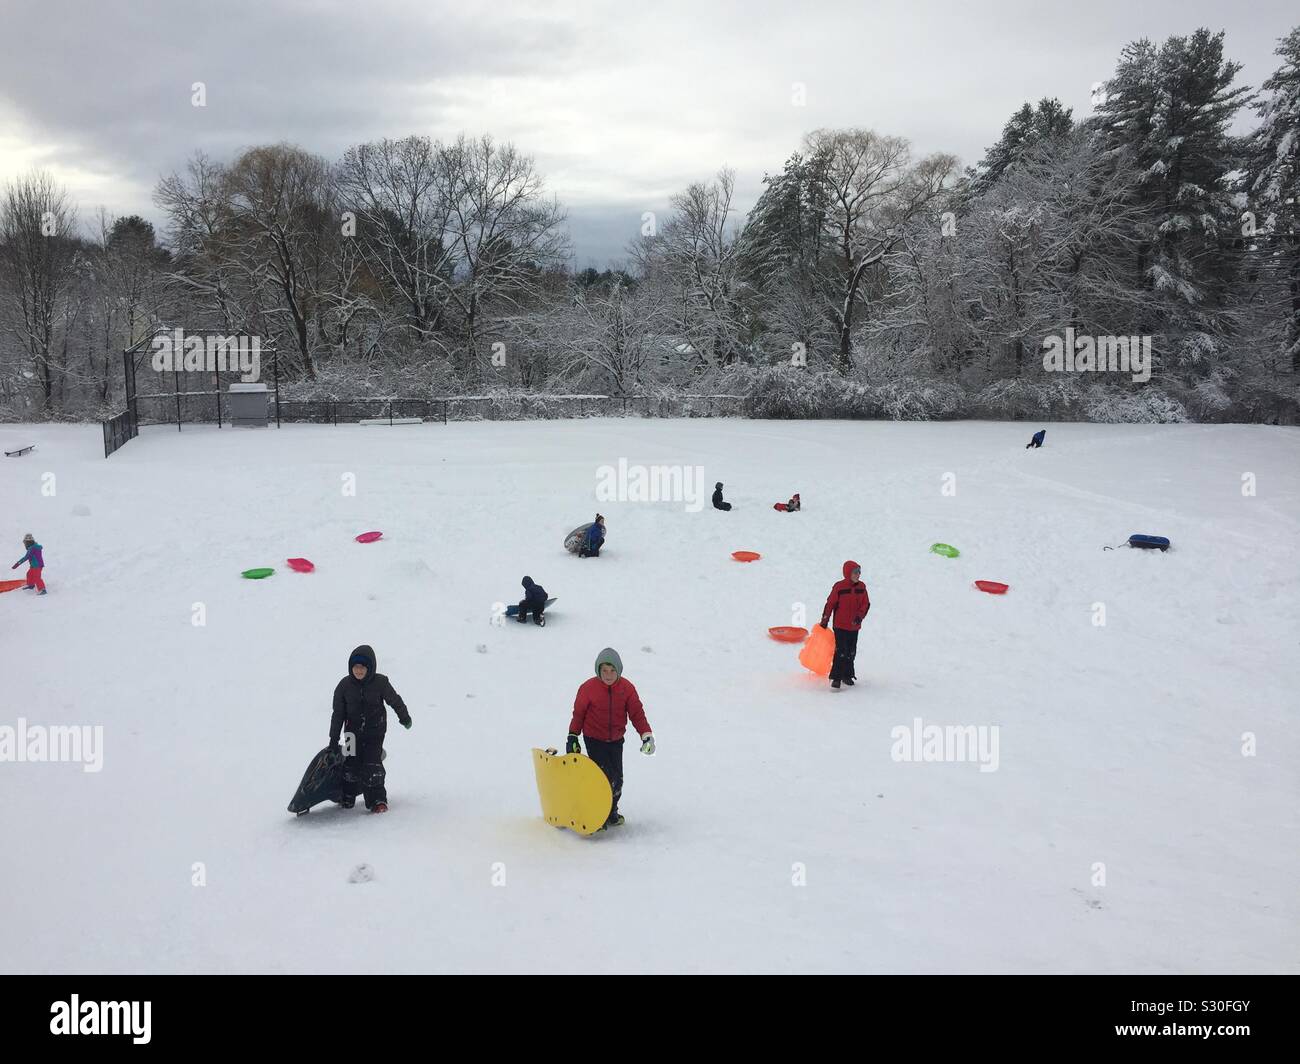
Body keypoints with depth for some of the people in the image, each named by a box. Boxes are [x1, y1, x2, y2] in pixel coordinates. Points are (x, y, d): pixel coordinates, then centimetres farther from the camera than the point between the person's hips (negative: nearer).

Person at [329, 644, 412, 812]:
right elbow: (338, 713, -1)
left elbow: (395, 700, 3)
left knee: (372, 765, -11)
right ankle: (347, 798, 26)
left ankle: (378, 800, -3)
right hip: (353, 731, 2)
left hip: (375, 731, -2)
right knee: (351, 764, 5)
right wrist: (334, 738, 0)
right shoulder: (344, 685, -7)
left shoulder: (380, 682, -13)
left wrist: (404, 717, 15)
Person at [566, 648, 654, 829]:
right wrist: (572, 737, 1)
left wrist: (647, 735, -13)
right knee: (605, 778, -13)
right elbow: (578, 714, -3)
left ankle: (612, 812, 30)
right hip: (594, 740, -4)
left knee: (617, 779, 9)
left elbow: (637, 713, -4)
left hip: (616, 741, 4)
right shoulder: (588, 688, -15)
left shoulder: (626, 688, -8)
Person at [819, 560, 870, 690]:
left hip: (854, 626, 5)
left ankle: (847, 675, 27)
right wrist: (824, 620, -2)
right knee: (841, 651, -8)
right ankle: (836, 677, -2)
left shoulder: (861, 587, 2)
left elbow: (866, 604, 4)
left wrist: (859, 616, -12)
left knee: (851, 652, 13)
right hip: (840, 625, -5)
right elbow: (830, 603, -7)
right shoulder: (839, 587, -12)